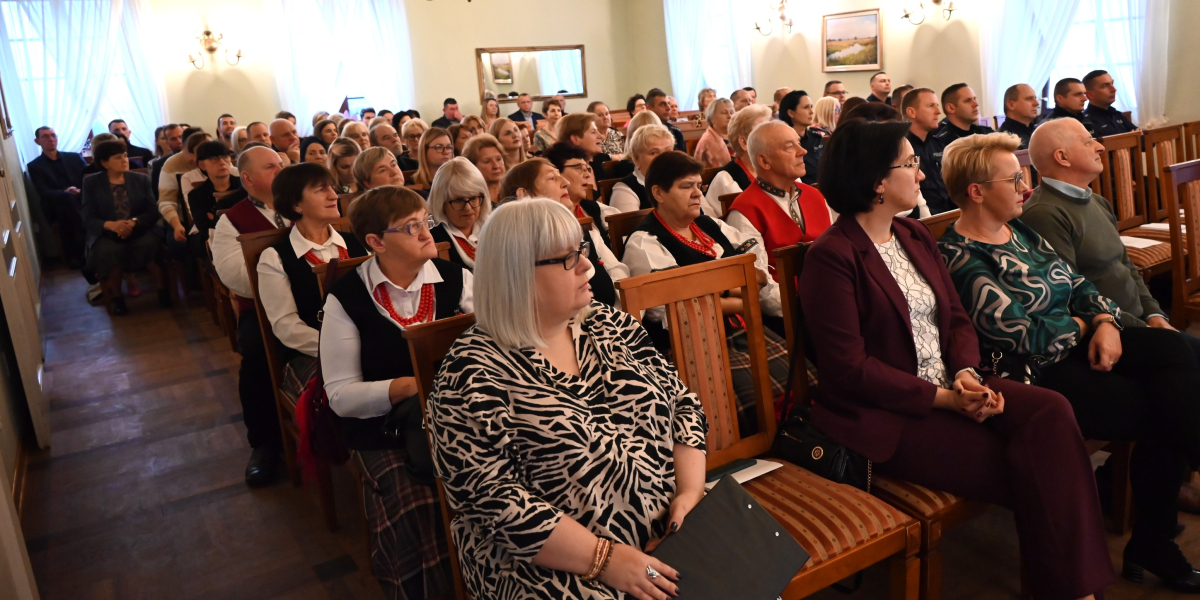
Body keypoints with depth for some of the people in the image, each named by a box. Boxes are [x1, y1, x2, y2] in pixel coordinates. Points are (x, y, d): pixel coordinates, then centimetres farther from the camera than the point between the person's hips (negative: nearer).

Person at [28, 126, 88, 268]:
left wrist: (81, 191, -13)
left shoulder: (75, 157, 22)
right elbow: (44, 193, -1)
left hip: (82, 200, 2)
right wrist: (65, 192, -21)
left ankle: (75, 252, -26)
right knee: (66, 198, -36)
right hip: (57, 206, -2)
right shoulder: (34, 166, 13)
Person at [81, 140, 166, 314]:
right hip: (106, 234, -1)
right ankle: (115, 296, -14)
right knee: (108, 251, -34)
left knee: (150, 244, -33)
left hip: (138, 231, 1)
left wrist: (134, 222, -20)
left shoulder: (141, 179, 11)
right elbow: (87, 218, -1)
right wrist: (111, 225, -24)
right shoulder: (91, 182, 7)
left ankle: (162, 288, -18)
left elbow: (153, 211, 2)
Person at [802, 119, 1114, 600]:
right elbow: (851, 368, -17)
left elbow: (957, 318, 12)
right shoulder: (831, 256, -14)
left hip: (948, 387, 7)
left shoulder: (916, 236, 13)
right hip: (884, 414, -7)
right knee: (1026, 467, -18)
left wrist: (966, 373, -9)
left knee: (1051, 412, -18)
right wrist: (942, 398, -17)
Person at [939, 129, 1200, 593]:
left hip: (1077, 343, 8)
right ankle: (1151, 544, 6)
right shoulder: (961, 257, -16)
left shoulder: (1021, 229, 13)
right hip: (1034, 373, -8)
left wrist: (1104, 321, -6)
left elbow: (1077, 283, 14)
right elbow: (1020, 334, -20)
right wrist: (1079, 325, -3)